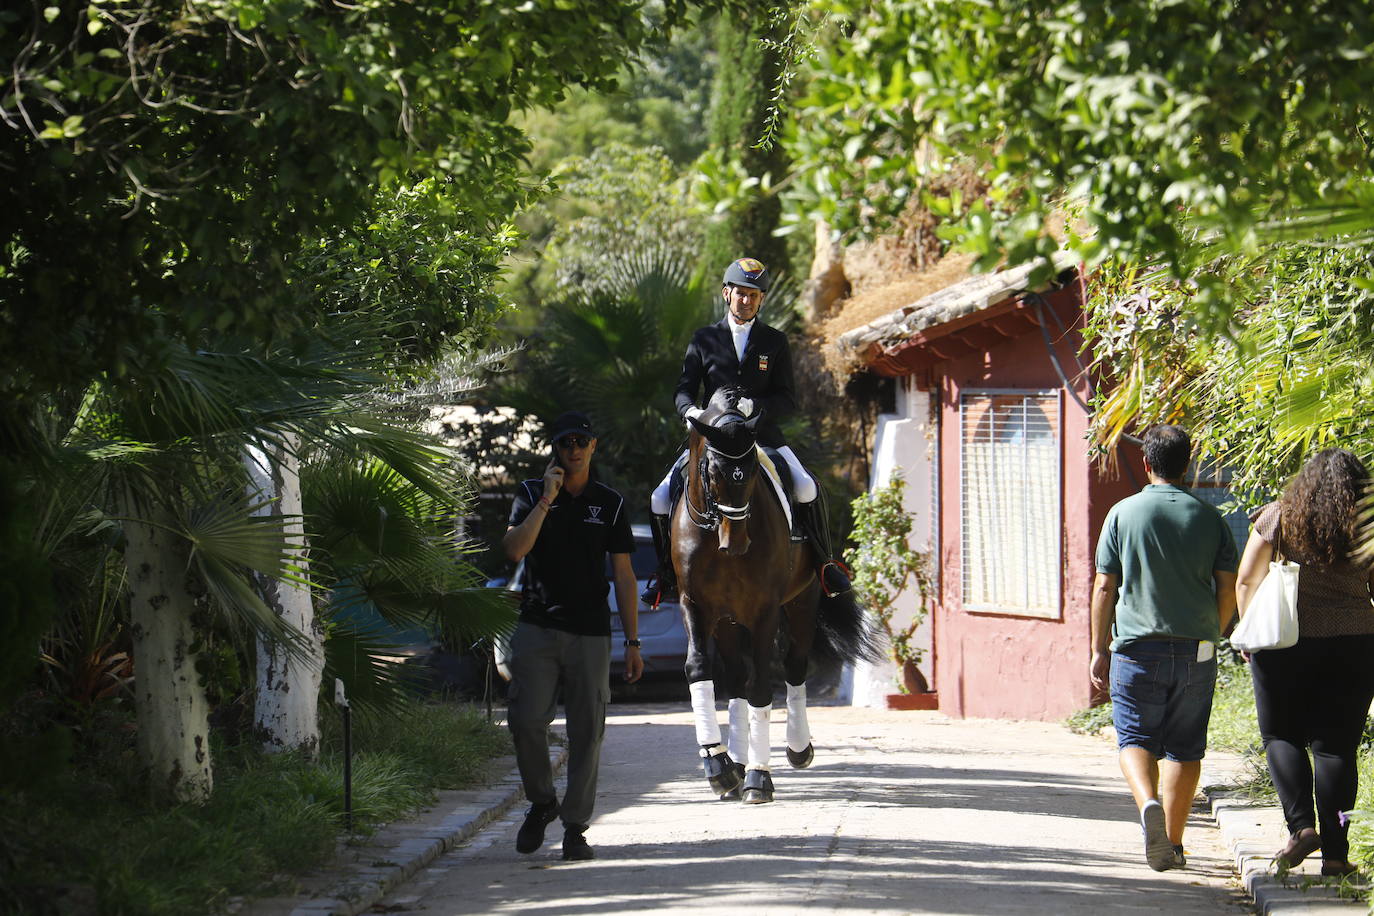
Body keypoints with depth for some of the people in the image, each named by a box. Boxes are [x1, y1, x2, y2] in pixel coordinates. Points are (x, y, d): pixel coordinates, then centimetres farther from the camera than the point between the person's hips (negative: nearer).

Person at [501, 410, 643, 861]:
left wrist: (633, 642, 3)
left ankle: (576, 827, 9)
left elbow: (624, 577, 8)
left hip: (590, 633, 1)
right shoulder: (531, 494, 5)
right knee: (525, 720, -10)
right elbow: (514, 549, -11)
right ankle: (541, 802, 14)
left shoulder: (610, 504, 7)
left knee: (587, 731, 0)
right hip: (536, 628, -1)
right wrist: (547, 499, -14)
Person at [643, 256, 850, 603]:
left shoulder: (775, 342, 7)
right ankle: (667, 574, 8)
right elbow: (684, 390, 6)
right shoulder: (704, 339, 10)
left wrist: (752, 405, -20)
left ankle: (824, 563, -5)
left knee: (806, 489, -25)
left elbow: (787, 399, 0)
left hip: (763, 435, -1)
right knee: (661, 499, -12)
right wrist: (692, 411, -18)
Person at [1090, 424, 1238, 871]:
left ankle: (1149, 802, -26)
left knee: (1135, 739, 2)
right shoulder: (1209, 518, 4)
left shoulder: (1123, 513, -1)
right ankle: (1174, 843, 10)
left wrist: (1099, 650, 7)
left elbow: (1104, 587, -1)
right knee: (1185, 748, 9)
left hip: (1138, 649, -2)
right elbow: (1228, 588, 4)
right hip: (1196, 650, 2)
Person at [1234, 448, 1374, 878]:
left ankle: (1301, 826, -4)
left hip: (1285, 644, -1)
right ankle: (1335, 852, 2)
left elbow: (1246, 580, 5)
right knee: (1336, 747, 5)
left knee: (1282, 735, 13)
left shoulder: (1279, 517, 0)